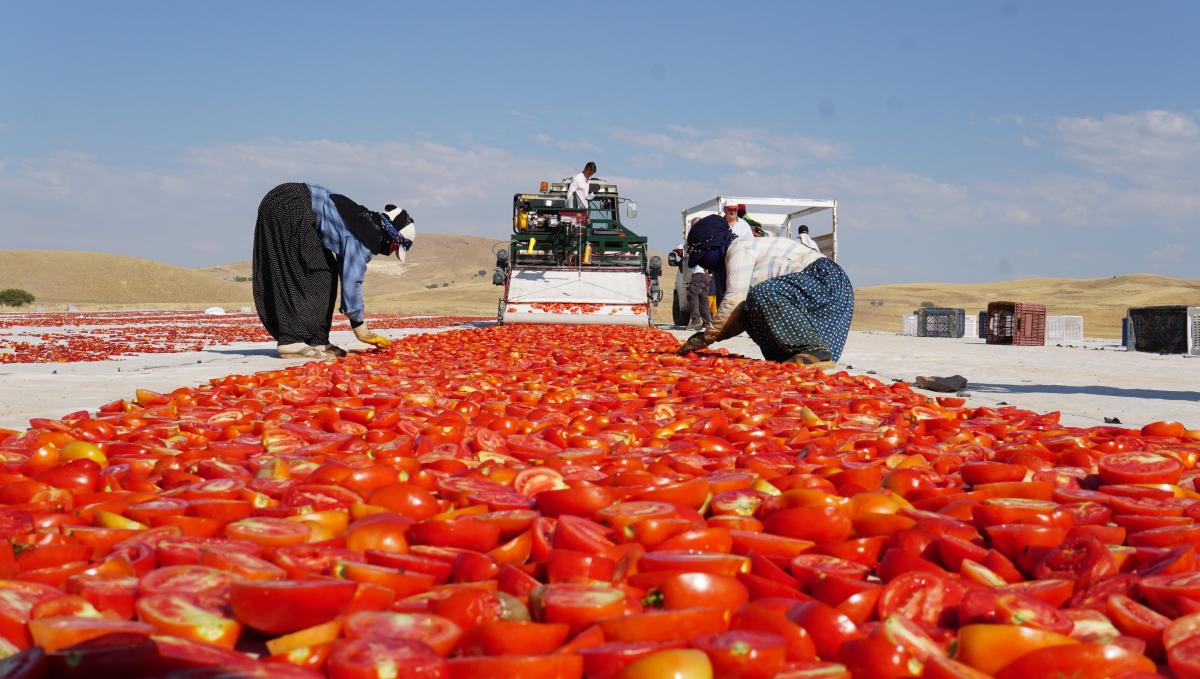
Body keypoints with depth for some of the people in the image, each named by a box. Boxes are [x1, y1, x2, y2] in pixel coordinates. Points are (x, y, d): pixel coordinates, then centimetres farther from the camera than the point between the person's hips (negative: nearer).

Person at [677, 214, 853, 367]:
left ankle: (816, 350, -25)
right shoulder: (748, 250, 21)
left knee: (763, 296, -30)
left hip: (826, 278, -10)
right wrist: (712, 335, 8)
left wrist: (708, 336, -11)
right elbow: (742, 311, 18)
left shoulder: (740, 248, -9)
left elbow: (734, 300, -19)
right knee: (751, 316, 3)